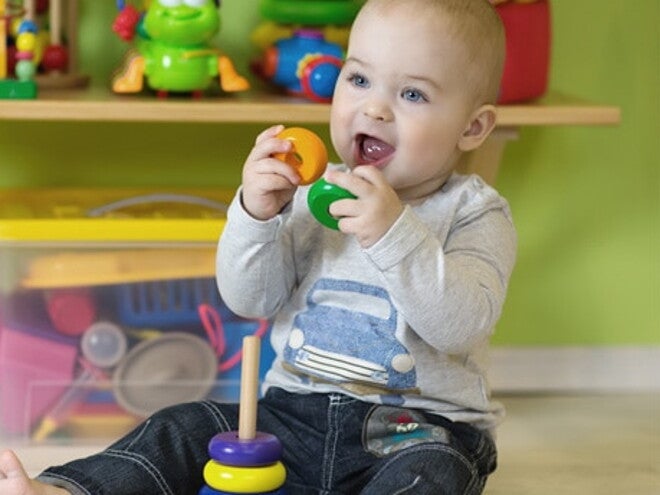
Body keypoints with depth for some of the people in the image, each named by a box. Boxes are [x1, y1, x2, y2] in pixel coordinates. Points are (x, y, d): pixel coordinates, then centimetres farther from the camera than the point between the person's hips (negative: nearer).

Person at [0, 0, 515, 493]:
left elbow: (463, 324, -22)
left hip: (423, 426, -5)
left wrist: (394, 232, -33)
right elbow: (249, 300, 1)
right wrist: (256, 216, -17)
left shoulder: (475, 214, -5)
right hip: (297, 411, 5)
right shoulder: (310, 194, 6)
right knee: (187, 430, -10)